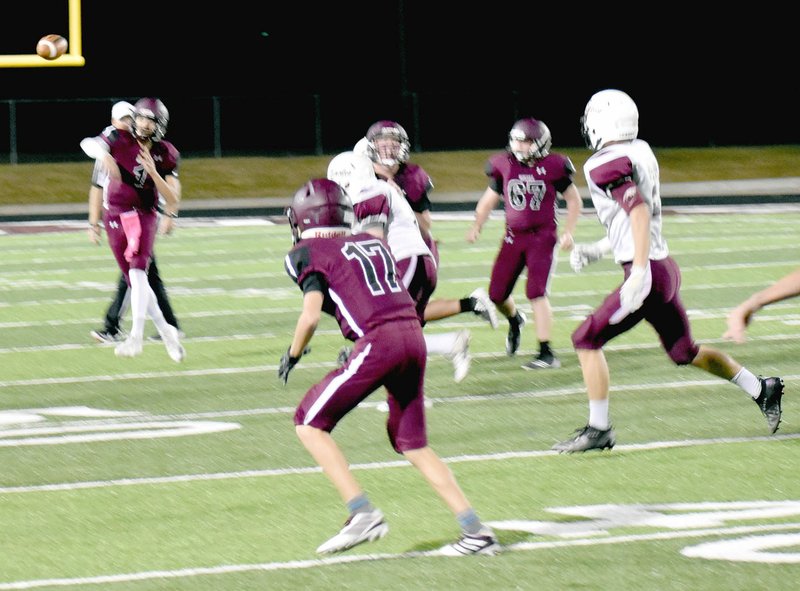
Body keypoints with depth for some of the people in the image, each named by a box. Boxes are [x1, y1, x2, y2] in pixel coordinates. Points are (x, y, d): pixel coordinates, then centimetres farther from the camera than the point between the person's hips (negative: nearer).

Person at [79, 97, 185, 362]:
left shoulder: (166, 155, -1)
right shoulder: (120, 139, -4)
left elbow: (173, 202, -4)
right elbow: (89, 144, -23)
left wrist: (153, 172, -18)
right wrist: (103, 154, -46)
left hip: (143, 216, -2)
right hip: (115, 217, 2)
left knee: (137, 272, -23)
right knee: (135, 282, 7)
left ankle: (136, 337, -28)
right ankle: (166, 331, 23)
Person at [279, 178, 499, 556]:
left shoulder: (309, 253, 4)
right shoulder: (373, 243, 23)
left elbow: (311, 315, -5)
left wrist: (292, 356, 12)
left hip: (377, 342, -7)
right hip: (413, 335, 7)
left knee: (309, 423, 7)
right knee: (412, 443, 19)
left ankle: (362, 514, -4)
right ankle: (475, 531, 12)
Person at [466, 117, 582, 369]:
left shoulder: (552, 167, -8)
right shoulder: (504, 166, 0)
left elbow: (574, 200, 3)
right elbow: (490, 198, 15)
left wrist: (568, 232, -7)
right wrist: (477, 226, 1)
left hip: (542, 237, -4)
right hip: (513, 237, 4)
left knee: (537, 292, -16)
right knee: (497, 294, 6)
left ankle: (546, 353, -12)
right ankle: (515, 320, 42)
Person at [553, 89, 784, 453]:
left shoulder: (606, 166, -15)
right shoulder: (640, 154, 12)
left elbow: (639, 212, -27)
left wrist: (639, 271, -32)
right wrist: (596, 250, 22)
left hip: (649, 272, -9)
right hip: (665, 268, 9)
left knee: (586, 340, -2)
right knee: (684, 351, 23)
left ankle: (599, 430, 0)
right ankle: (762, 390, 29)